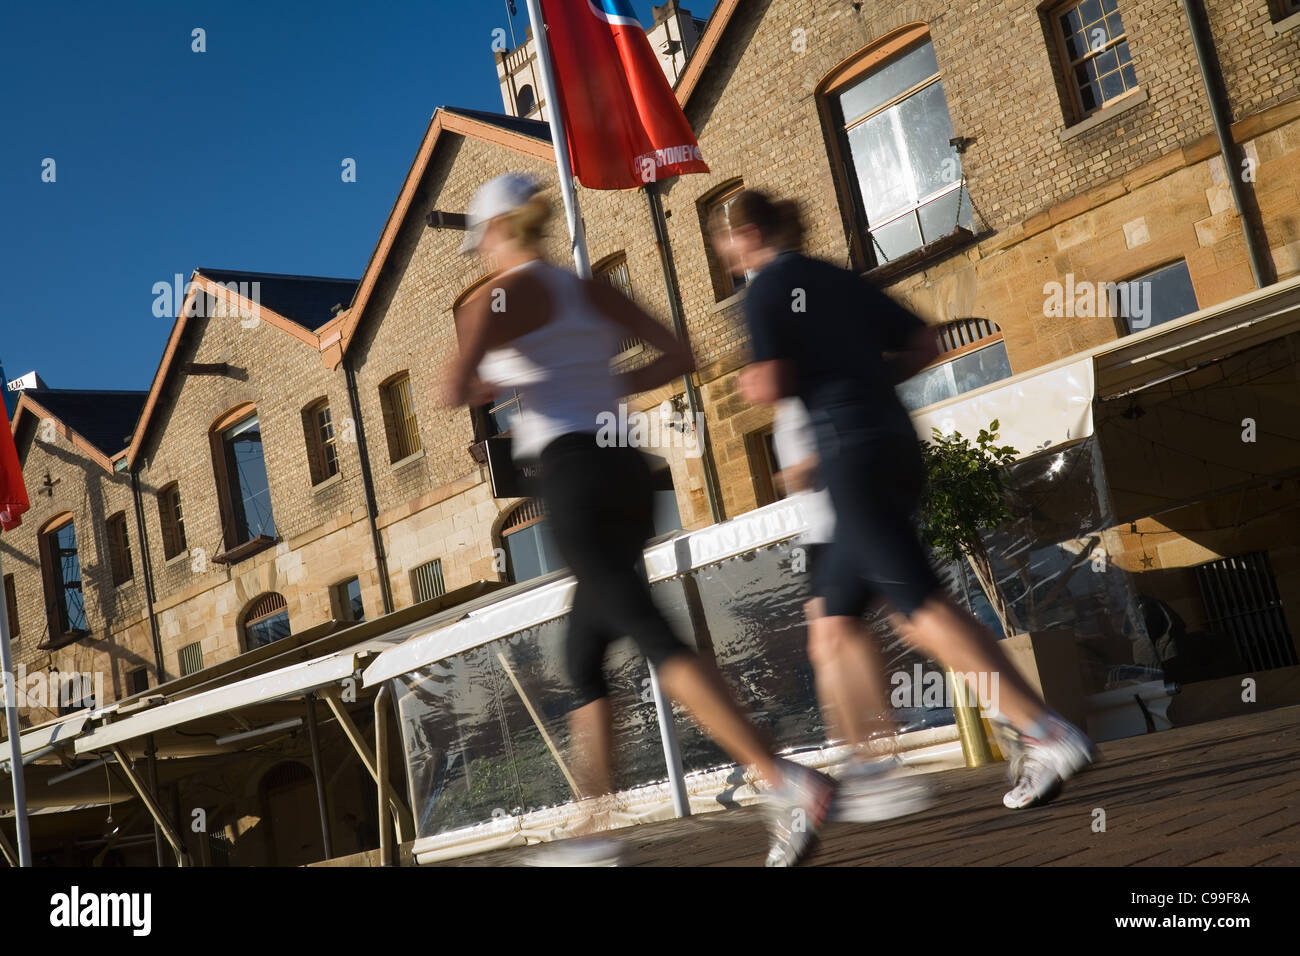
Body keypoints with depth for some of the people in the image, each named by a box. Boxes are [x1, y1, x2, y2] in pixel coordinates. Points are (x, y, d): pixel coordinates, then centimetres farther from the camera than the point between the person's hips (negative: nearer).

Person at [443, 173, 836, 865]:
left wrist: (488, 385, 10)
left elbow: (456, 391, -12)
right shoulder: (592, 290, 19)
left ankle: (787, 782, -30)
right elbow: (679, 357, 17)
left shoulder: (501, 294, 0)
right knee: (583, 656, 15)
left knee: (653, 637, -17)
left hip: (574, 476, -8)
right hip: (626, 471, 8)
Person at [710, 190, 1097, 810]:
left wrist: (746, 386, 8)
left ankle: (1049, 733, -18)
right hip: (895, 441, 9)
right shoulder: (838, 278, 21)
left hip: (850, 450, -9)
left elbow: (770, 385, -13)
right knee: (836, 615, 13)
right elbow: (924, 346, 18)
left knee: (923, 606, -12)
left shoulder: (765, 288, -1)